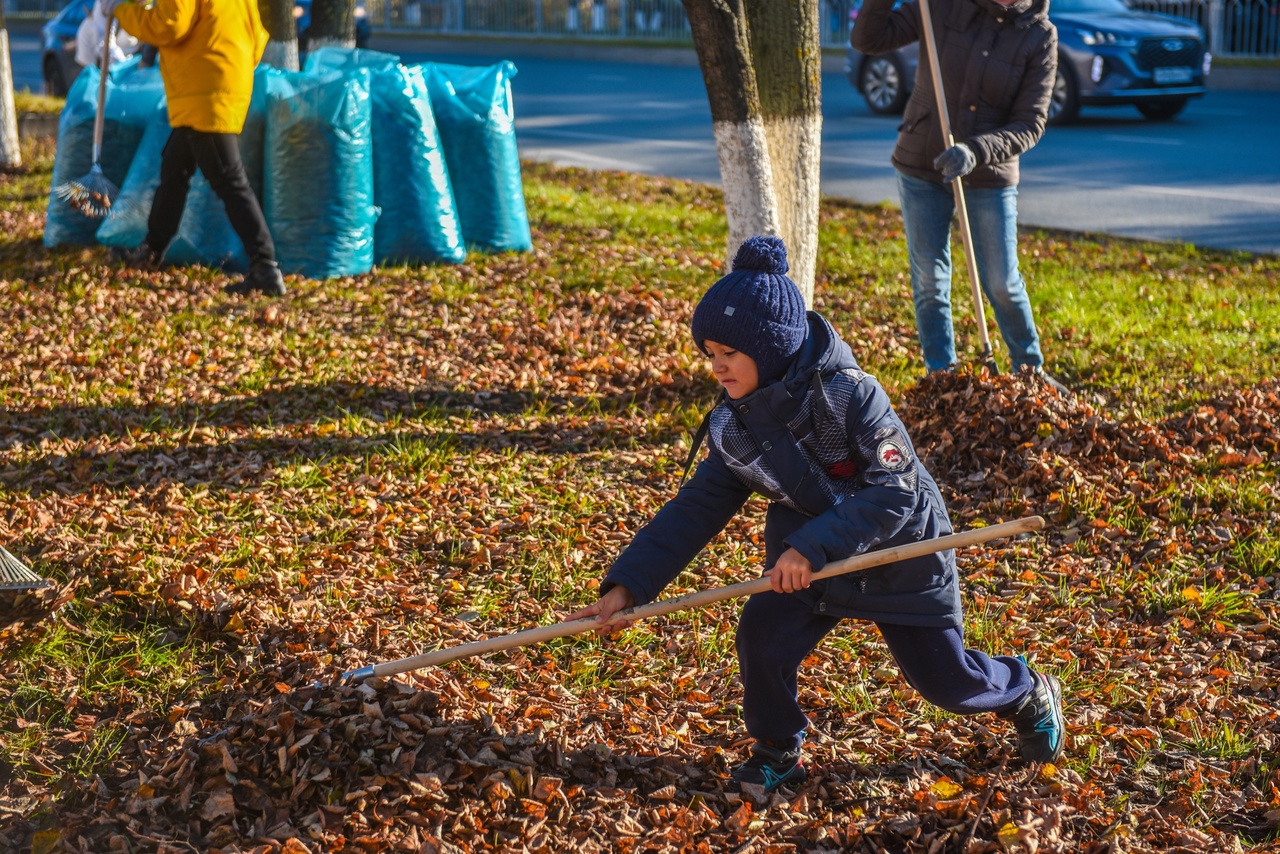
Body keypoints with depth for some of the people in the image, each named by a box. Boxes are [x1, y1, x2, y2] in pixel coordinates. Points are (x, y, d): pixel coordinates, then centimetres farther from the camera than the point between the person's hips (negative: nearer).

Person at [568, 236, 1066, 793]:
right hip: (808, 560, 4)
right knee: (761, 634, -20)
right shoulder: (735, 426, -8)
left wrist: (812, 548, -39)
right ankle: (777, 754, 5)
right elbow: (696, 510, -5)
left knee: (949, 682, 7)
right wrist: (627, 585, -15)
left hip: (897, 555, -4)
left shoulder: (849, 395, -27)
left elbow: (896, 492, -30)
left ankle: (1028, 694, 42)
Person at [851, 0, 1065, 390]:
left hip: (989, 177, -1)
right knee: (929, 280, 7)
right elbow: (868, 39, -8)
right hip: (920, 167, 1)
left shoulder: (1040, 37, -11)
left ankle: (1030, 369, 27)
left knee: (1001, 284, 6)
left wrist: (975, 152, -29)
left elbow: (1029, 124, -14)